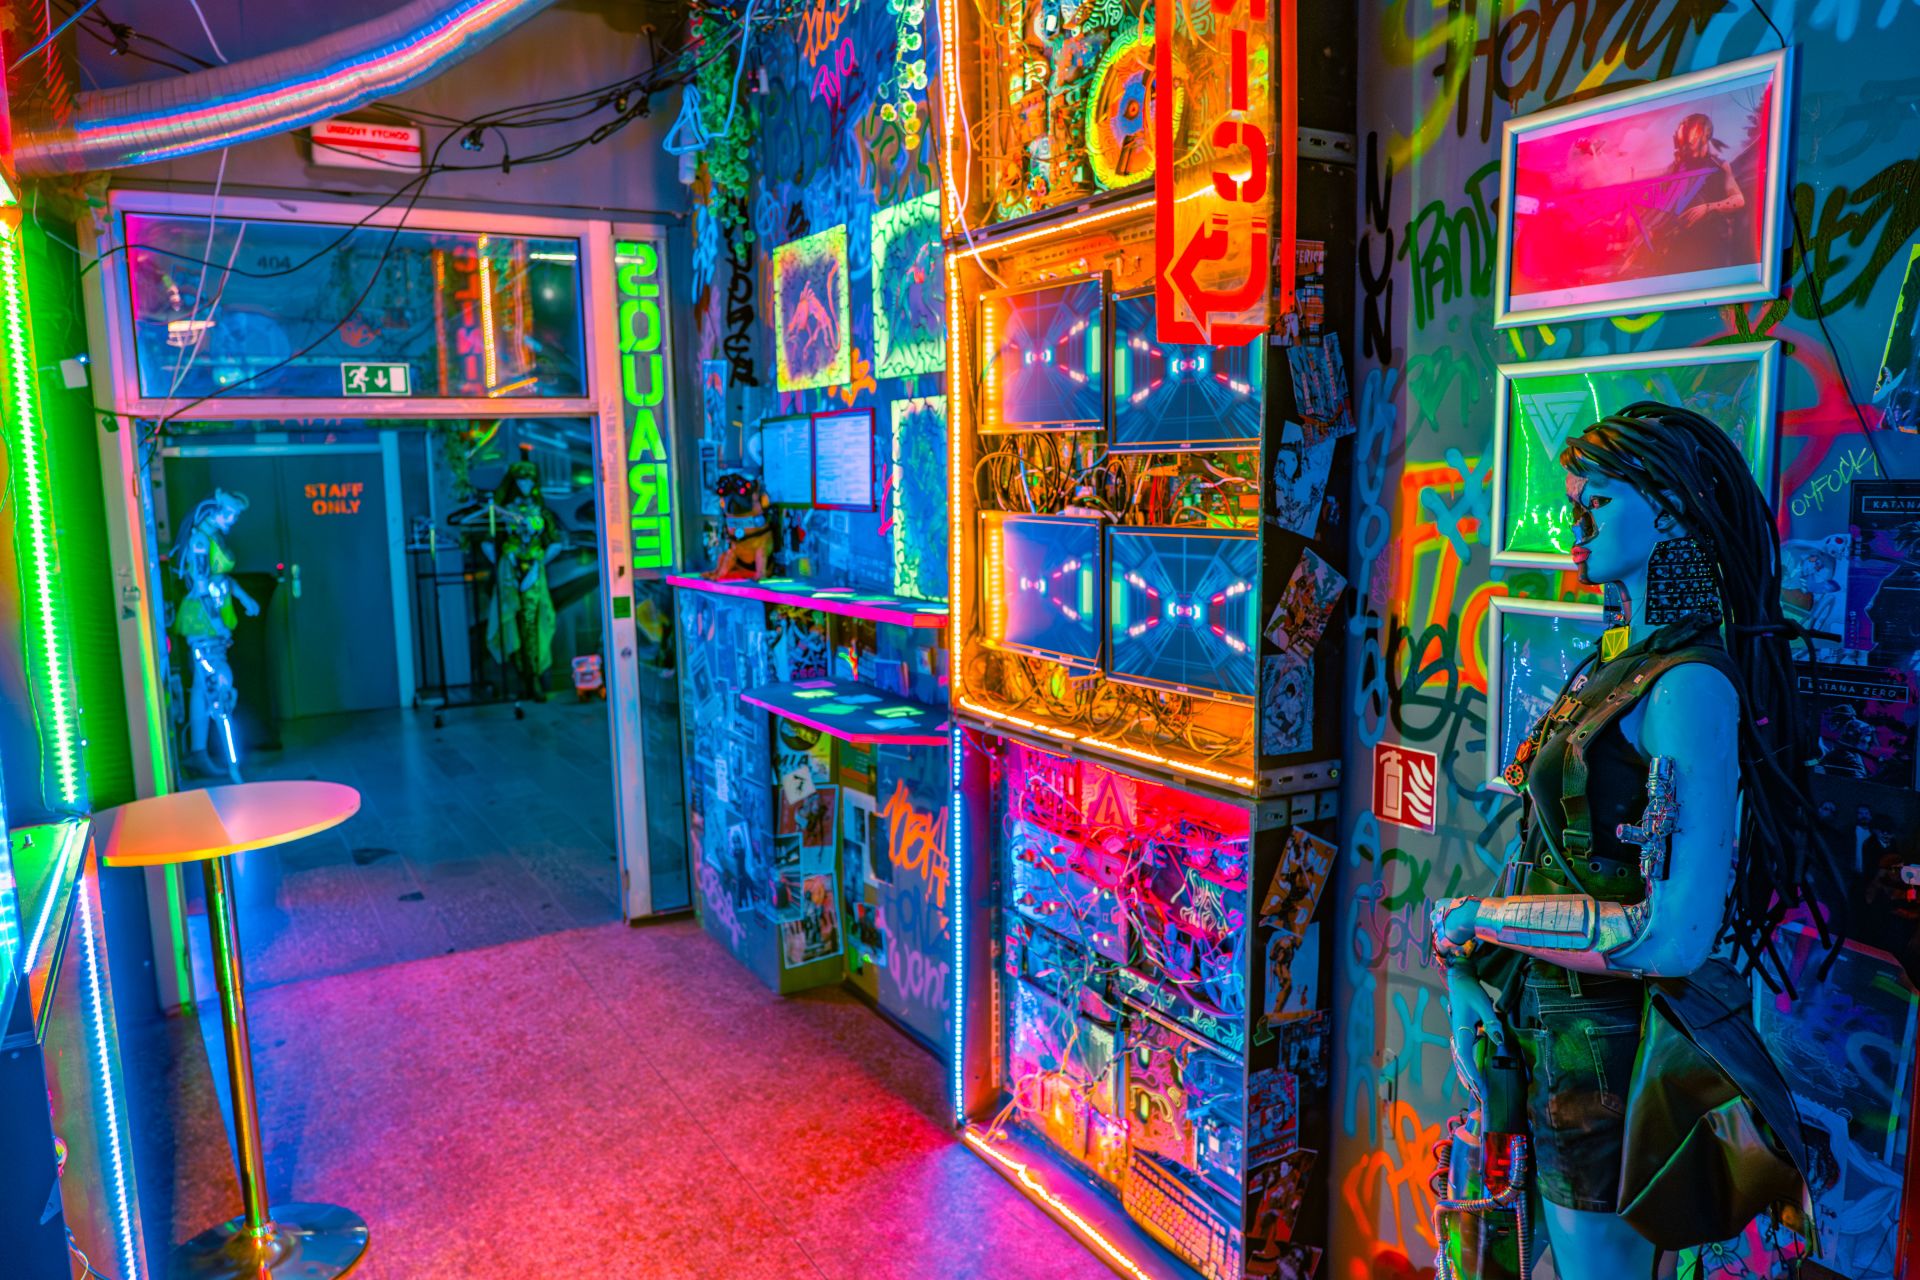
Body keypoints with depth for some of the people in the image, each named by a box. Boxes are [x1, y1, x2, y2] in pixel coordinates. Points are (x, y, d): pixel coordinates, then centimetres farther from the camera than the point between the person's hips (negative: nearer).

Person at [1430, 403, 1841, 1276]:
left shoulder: (1690, 684, -21)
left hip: (1615, 1052, -8)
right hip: (1550, 1034, 8)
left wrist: (1470, 921, -19)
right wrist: (1465, 971, 2)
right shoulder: (1611, 667, 6)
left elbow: (1675, 934, -28)